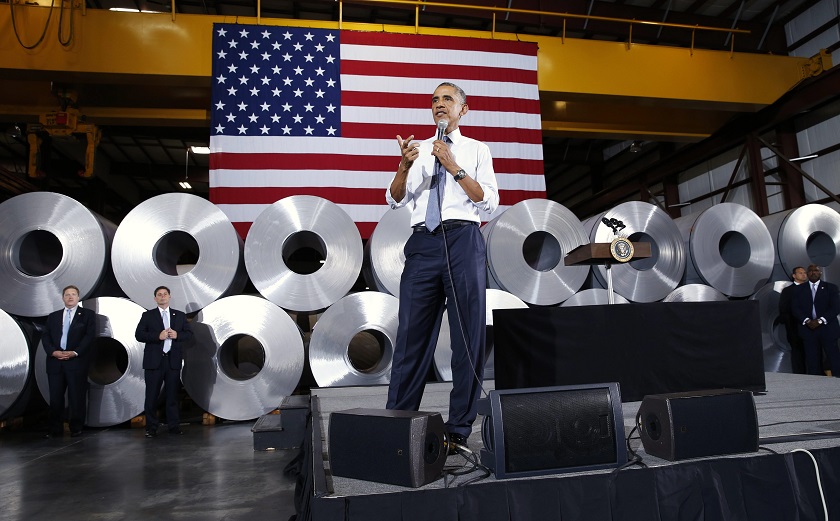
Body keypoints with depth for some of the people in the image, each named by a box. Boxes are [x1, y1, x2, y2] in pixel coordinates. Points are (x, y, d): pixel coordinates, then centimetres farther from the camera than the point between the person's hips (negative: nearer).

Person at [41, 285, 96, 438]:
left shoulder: (88, 315, 5)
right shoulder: (53, 316, 17)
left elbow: (90, 336, -4)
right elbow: (45, 337, 9)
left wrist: (75, 352, -14)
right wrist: (53, 352, -9)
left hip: (77, 361, -3)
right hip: (55, 361, 3)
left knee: (77, 397, 1)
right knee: (55, 397, 5)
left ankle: (76, 428, 10)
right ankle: (55, 429, 13)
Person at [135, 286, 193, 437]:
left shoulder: (180, 315, 12)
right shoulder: (147, 315, 6)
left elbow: (189, 334, 9)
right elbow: (139, 335, -3)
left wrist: (177, 335, -11)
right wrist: (158, 336, -16)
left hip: (173, 360, 2)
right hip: (154, 361, -1)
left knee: (173, 394, 6)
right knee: (152, 395, 2)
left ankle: (174, 426, 12)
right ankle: (151, 427, 11)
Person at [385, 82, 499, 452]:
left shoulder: (476, 150, 12)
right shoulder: (419, 150, 18)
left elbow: (489, 203, 0)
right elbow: (395, 199, 9)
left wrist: (454, 167, -8)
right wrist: (404, 166, -9)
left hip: (462, 239, -2)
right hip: (423, 242, 2)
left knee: (468, 337, 0)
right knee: (412, 334, 3)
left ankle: (459, 429, 10)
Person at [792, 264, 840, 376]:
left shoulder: (831, 288, 8)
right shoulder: (799, 289, 12)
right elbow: (796, 308, 5)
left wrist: (820, 321, -12)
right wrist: (807, 321, -11)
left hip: (827, 328, -1)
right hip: (808, 329, 1)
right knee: (812, 362, 1)